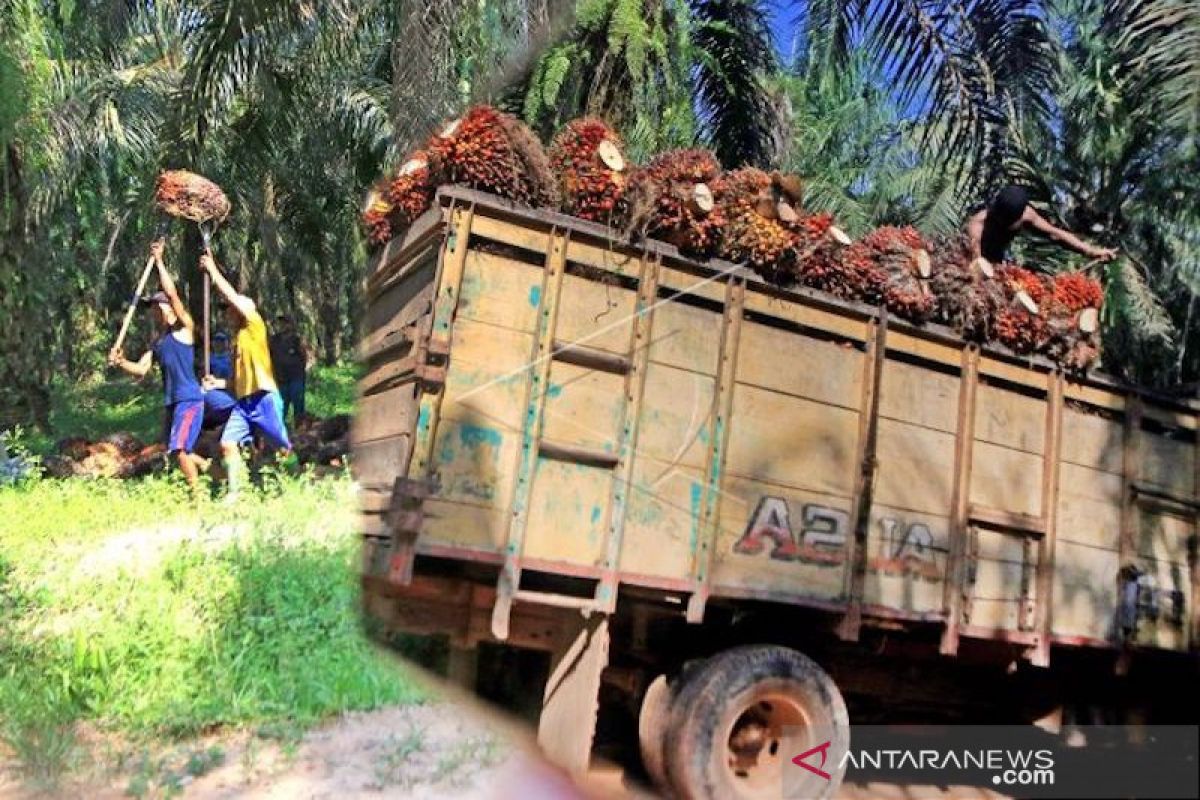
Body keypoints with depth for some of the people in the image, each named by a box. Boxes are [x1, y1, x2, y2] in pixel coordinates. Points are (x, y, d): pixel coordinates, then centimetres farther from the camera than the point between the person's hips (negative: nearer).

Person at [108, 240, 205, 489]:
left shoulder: (184, 329, -5)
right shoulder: (156, 342, 15)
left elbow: (172, 293, -15)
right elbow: (141, 369, 9)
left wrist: (159, 261, -10)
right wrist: (121, 362, -11)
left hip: (190, 399, -8)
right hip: (171, 401, 8)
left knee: (179, 449, -15)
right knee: (177, 450, 14)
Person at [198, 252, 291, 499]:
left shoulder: (255, 326, 1)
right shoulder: (237, 339, 21)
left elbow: (232, 296, -9)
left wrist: (212, 270, -3)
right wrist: (219, 383, 10)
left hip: (263, 397, -8)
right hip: (243, 401, 8)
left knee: (282, 446, -2)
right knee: (228, 444, -4)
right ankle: (234, 494, -1)